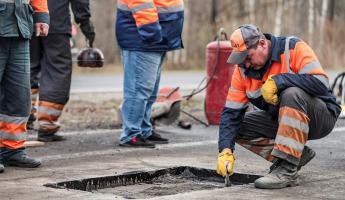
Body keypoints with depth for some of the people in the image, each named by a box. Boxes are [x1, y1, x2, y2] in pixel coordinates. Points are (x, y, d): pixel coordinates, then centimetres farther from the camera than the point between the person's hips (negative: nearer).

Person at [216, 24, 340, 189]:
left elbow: (321, 84, -32)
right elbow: (231, 112, -6)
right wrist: (226, 151, -20)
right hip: (281, 119, 7)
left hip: (322, 117, -7)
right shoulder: (243, 70, -4)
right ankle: (298, 154, -2)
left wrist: (277, 81, -32)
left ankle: (287, 169, -32)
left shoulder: (294, 48, -19)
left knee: (291, 94, -36)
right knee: (239, 127, -10)